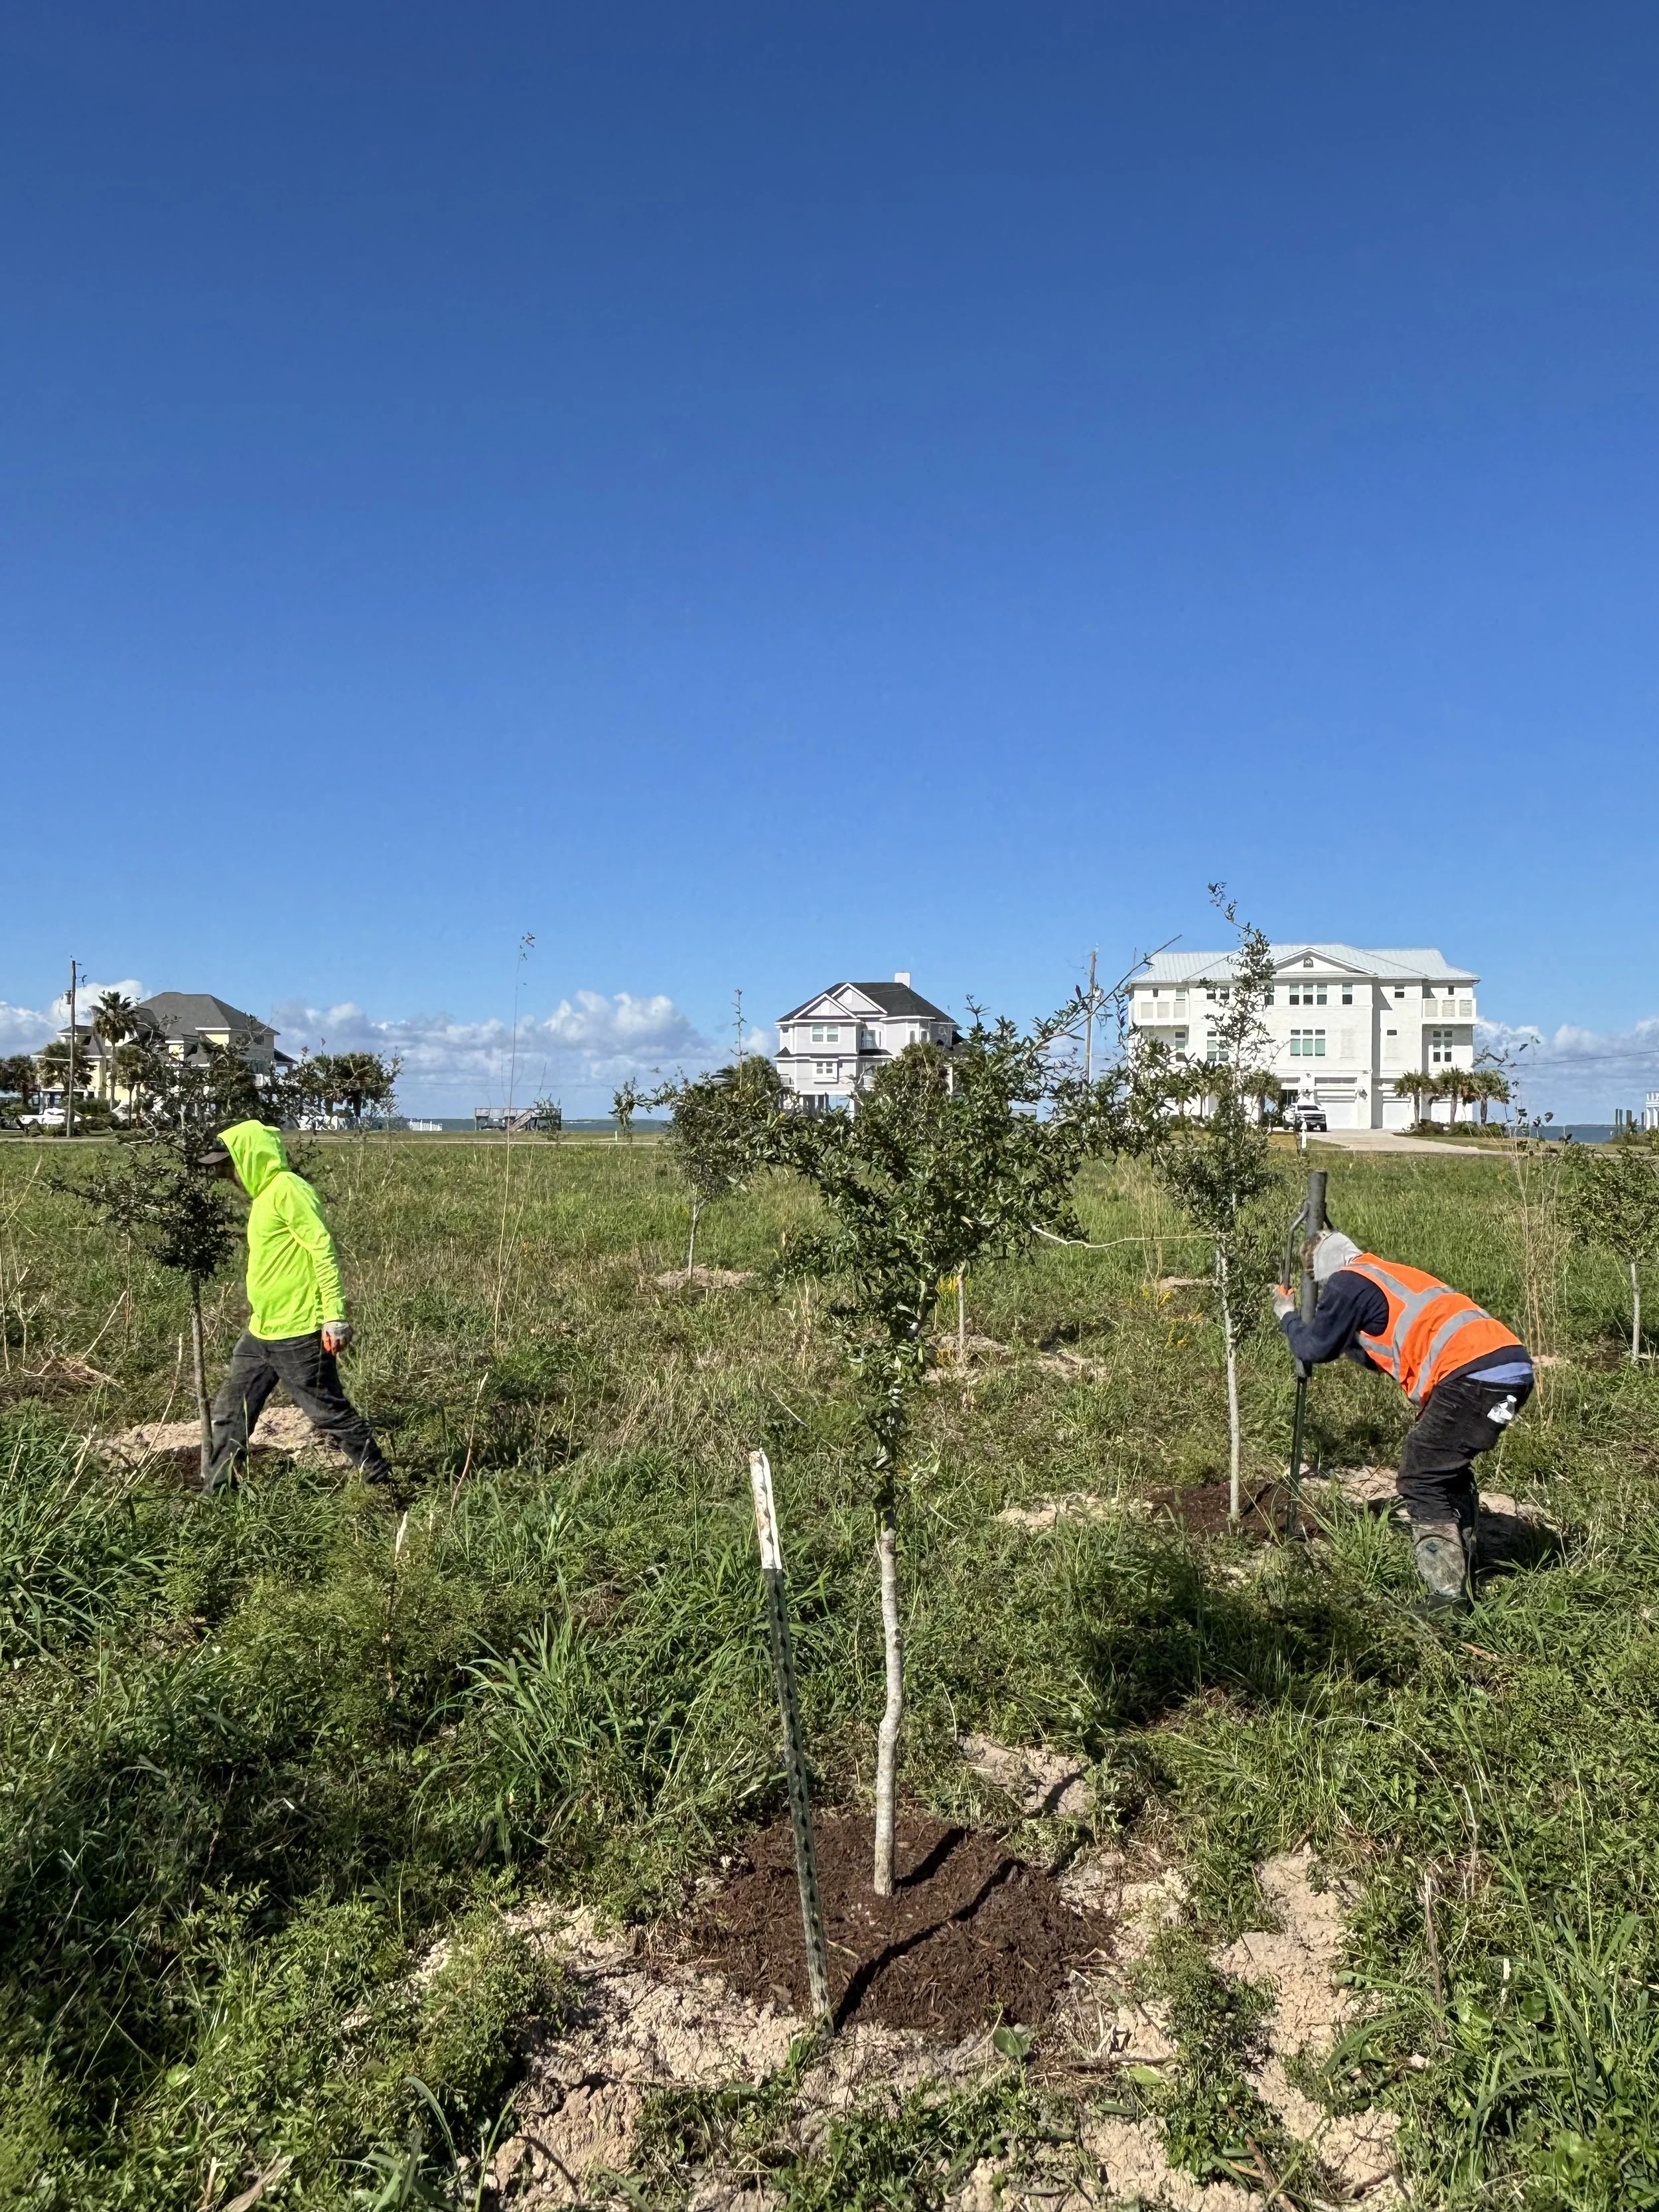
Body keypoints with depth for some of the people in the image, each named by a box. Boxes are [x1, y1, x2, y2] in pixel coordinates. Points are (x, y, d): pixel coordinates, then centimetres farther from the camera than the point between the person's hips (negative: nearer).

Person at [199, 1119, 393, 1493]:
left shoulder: (287, 1188, -14)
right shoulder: (264, 1194, 15)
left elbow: (323, 1248, -20)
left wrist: (334, 1314, -24)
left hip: (298, 1333, -10)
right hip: (260, 1333, 10)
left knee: (330, 1413, 1)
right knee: (230, 1412, 12)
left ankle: (381, 1482, 14)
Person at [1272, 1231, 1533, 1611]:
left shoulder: (1348, 1282, 3)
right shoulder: (1392, 1274, 30)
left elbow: (1314, 1349, 9)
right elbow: (1381, 1356, 38)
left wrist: (1288, 1315, 25)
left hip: (1475, 1373, -9)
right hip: (1515, 1364, 9)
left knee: (1421, 1481, 0)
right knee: (1449, 1470, 24)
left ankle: (1447, 1596, -3)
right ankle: (1459, 1573, 32)